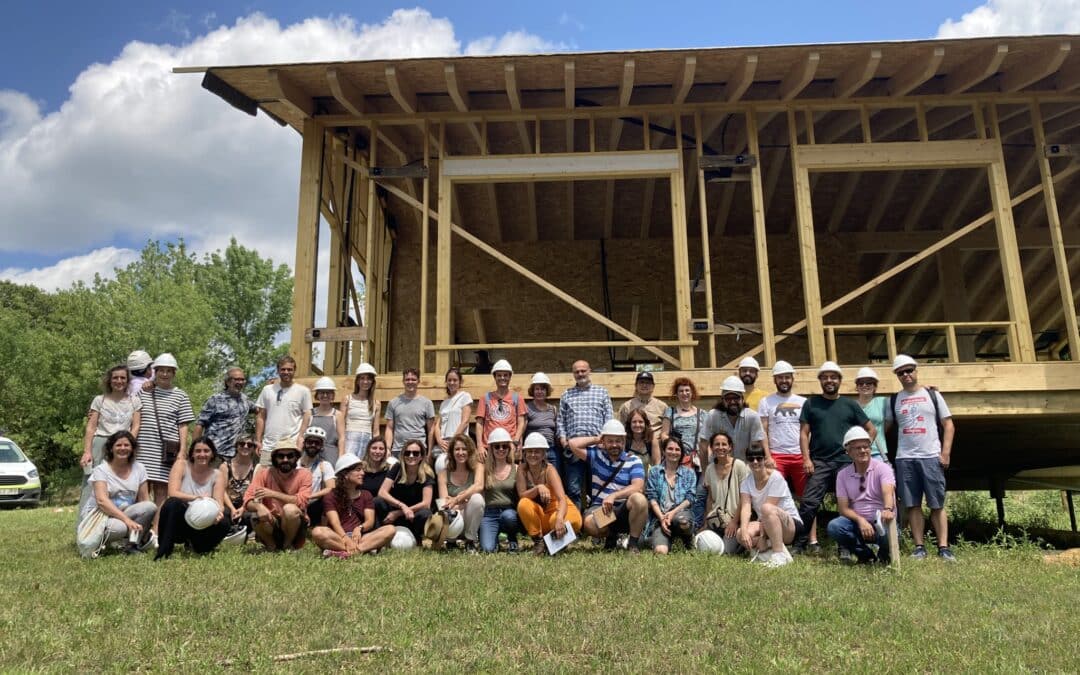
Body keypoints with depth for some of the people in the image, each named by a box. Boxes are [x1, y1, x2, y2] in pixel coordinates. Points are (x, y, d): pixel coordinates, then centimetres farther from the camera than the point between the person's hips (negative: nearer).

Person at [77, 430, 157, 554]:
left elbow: (144, 500, 3)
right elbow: (102, 501, -21)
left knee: (151, 507, -27)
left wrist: (147, 522, -13)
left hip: (125, 512, 3)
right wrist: (127, 520, -32)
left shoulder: (139, 468, 4)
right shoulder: (101, 470, -8)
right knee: (119, 527, -38)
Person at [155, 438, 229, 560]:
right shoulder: (181, 465, -6)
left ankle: (194, 544, 7)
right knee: (173, 503, -33)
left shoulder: (218, 474, -1)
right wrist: (195, 498, -37)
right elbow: (172, 493, -19)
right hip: (177, 522, -3)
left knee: (223, 524, -28)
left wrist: (218, 512, -36)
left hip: (201, 525, 3)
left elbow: (219, 504, -11)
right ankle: (163, 551, -20)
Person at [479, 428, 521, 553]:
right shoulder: (485, 469, 4)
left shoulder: (516, 469, 5)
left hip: (510, 512, 0)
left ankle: (512, 539, -2)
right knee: (487, 549, -23)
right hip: (490, 514, 0)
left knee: (508, 515, -36)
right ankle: (495, 538, 15)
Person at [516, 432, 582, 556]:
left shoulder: (549, 470, -21)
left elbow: (562, 499, -34)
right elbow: (521, 495, -17)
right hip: (537, 515, 2)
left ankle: (556, 541, 1)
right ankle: (538, 541, -11)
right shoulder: (522, 469, -10)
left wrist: (559, 519, -54)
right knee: (524, 504, -30)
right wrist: (538, 488, -37)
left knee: (574, 522, -36)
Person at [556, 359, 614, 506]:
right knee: (573, 489, 0)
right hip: (572, 448, 1)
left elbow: (609, 418, 7)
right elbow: (560, 420, 14)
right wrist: (563, 440, 0)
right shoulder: (567, 395, 18)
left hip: (597, 445, -1)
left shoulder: (602, 392, 14)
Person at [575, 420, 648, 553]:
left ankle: (634, 542, -11)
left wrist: (613, 496, -27)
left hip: (624, 509, -1)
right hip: (599, 507, 1)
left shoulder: (633, 461, 3)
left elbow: (638, 487, -14)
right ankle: (611, 536, 4)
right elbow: (574, 445, -5)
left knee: (639, 499, -34)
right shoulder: (596, 454, 9)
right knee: (589, 524, -34)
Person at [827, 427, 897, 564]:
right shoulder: (842, 475, 3)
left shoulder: (882, 468, -6)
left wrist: (888, 509, -49)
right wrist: (860, 520, -23)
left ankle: (883, 554, 3)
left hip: (881, 521, -2)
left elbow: (888, 492, -27)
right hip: (857, 522, 2)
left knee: (889, 533, -36)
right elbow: (844, 508, -2)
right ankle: (865, 554, -1)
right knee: (833, 526, -27)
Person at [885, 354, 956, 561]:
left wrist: (945, 453, -5)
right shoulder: (894, 401, 11)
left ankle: (943, 548, 3)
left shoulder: (932, 395, 6)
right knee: (913, 505, 2)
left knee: (937, 505, 0)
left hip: (931, 457, -2)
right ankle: (919, 547, 6)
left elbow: (948, 425, 5)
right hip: (904, 459, 2)